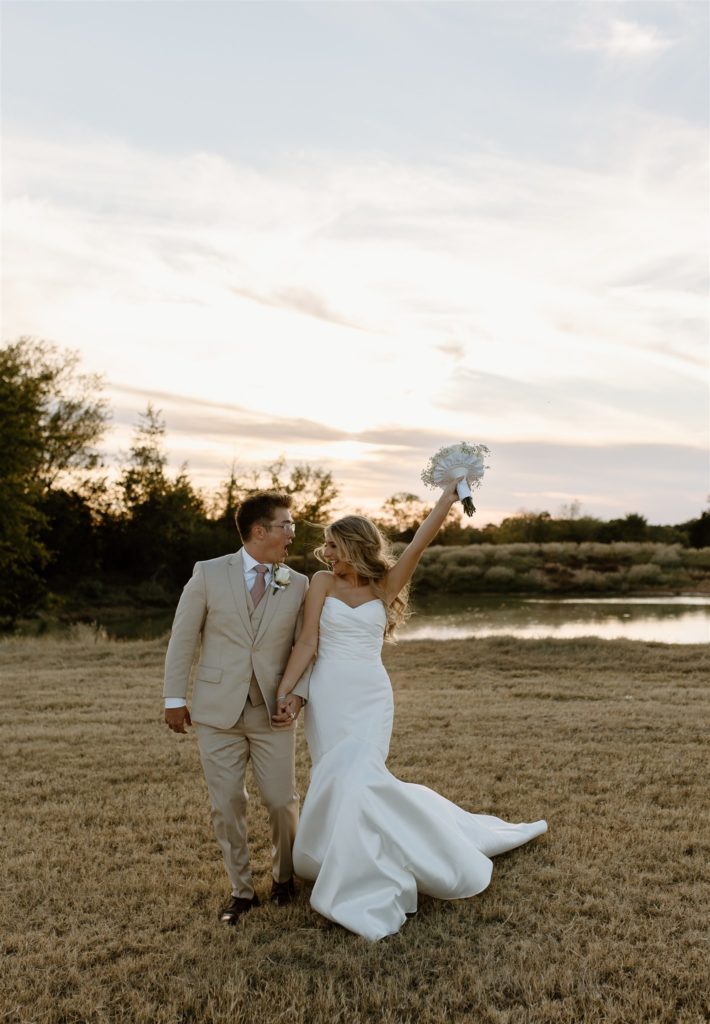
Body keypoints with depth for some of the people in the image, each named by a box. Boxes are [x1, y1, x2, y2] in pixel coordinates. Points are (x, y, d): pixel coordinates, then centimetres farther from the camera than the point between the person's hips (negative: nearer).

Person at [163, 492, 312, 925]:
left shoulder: (298, 585, 2)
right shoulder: (209, 573, -3)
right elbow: (183, 638, 1)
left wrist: (297, 693, -14)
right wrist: (175, 698, 0)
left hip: (273, 713, 1)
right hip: (218, 710, -1)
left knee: (282, 800, 6)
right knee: (227, 804, 6)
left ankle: (285, 876, 33)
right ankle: (242, 890, 25)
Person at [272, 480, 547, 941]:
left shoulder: (385, 586, 4)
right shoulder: (322, 582, 4)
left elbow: (420, 542, -6)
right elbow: (308, 641, -2)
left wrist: (450, 495, -8)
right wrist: (285, 691, -10)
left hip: (370, 698, -1)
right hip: (328, 697, 1)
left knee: (356, 780, -14)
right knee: (339, 784, -2)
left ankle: (361, 889, 4)